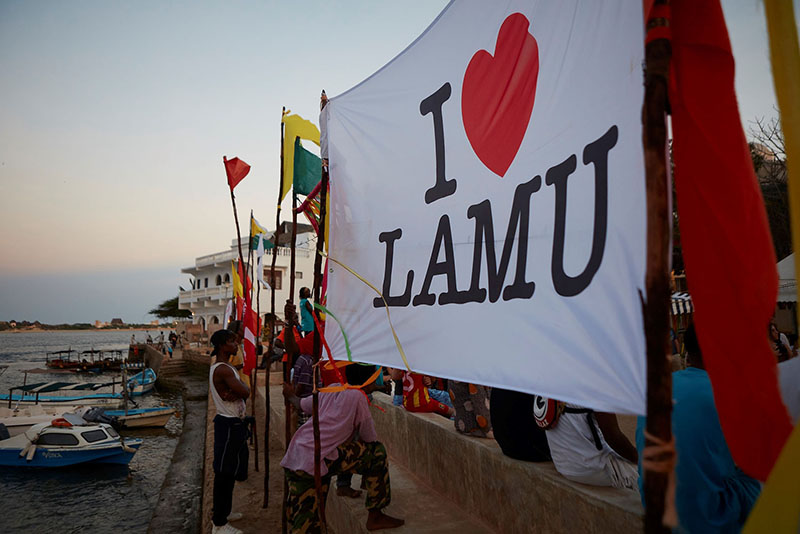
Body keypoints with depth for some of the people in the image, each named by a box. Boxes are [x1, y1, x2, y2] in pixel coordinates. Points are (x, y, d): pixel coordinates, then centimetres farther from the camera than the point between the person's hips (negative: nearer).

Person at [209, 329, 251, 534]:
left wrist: (235, 393, -14)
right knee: (224, 473, -2)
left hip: (234, 423, 10)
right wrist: (240, 388, -5)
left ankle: (222, 511, 35)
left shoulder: (226, 368, 12)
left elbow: (244, 392, 8)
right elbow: (245, 391, -27)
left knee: (229, 471, 20)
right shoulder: (222, 370, -21)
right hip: (229, 425, -10)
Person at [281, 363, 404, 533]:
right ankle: (375, 517, 10)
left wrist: (290, 396, 53)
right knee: (376, 452, 3)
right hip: (319, 460, -8)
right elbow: (370, 438, 2)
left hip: (292, 459, 8)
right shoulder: (358, 396, -3)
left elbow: (302, 405, 31)